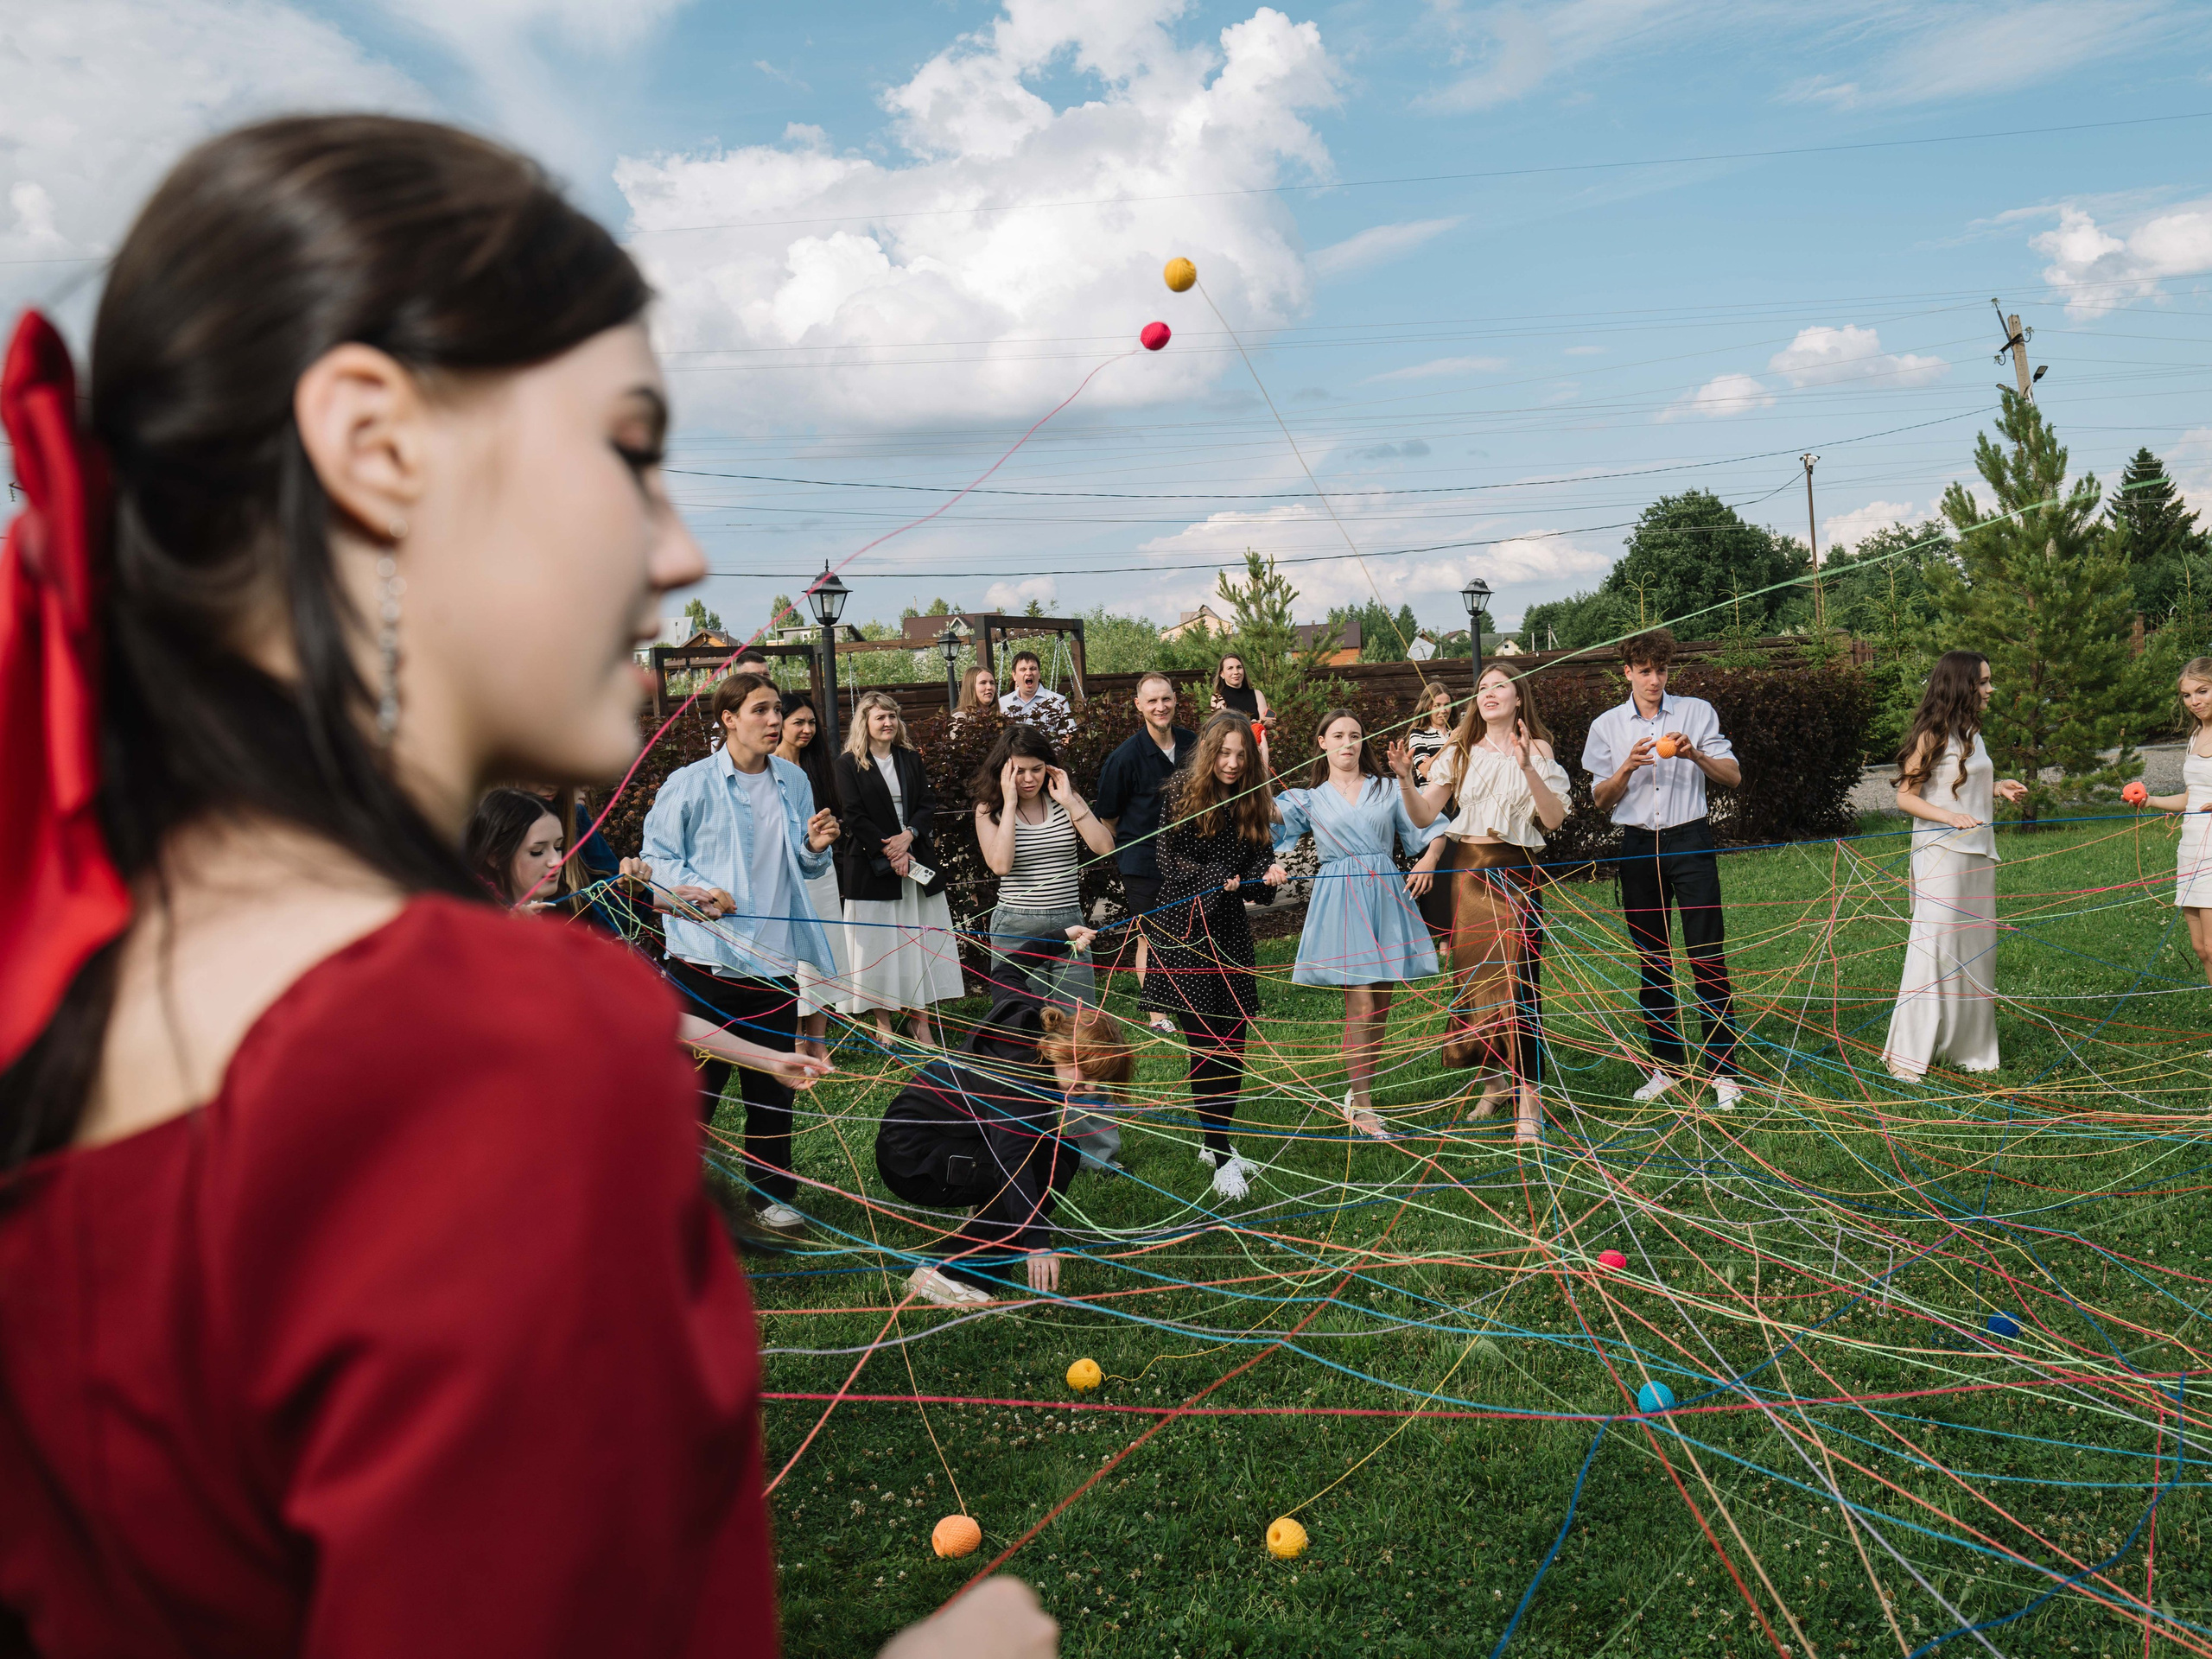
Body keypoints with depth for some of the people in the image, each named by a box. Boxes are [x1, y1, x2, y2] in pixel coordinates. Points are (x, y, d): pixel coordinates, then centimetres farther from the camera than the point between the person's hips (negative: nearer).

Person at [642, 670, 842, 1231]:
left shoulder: (793, 781, 10)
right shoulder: (690, 784, -6)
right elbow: (658, 857, -5)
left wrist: (815, 847, -2)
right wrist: (705, 894, -19)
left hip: (775, 957, 5)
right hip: (707, 957, -5)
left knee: (774, 1080, 12)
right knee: (699, 1079, 2)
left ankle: (772, 1190, 27)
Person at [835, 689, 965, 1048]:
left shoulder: (910, 759, 13)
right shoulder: (849, 763, 0)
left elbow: (928, 805, 8)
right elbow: (854, 816, -7)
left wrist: (908, 835, -11)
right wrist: (889, 852, -14)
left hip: (916, 861, 4)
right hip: (871, 867, -4)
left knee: (922, 939, 2)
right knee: (878, 941, -1)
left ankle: (919, 1019, 7)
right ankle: (883, 1025, 6)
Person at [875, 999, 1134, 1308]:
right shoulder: (1017, 1076, -30)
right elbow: (1013, 1162, -41)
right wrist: (1036, 1242, -50)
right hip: (910, 1158, -10)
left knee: (1062, 1151, -1)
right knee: (1048, 1171, -23)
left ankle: (985, 1219, 17)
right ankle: (946, 1274, -20)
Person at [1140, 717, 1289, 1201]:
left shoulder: (1253, 804, 9)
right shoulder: (1184, 797, -5)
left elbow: (1258, 860, 7)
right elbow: (1171, 861, -7)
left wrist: (1268, 872, -15)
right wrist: (1218, 879, -20)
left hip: (1231, 934, 5)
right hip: (1184, 934, -5)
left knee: (1234, 1043, 7)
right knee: (1207, 1047, -7)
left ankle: (1215, 1143, 24)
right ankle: (1221, 1160, -1)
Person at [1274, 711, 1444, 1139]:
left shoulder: (1387, 789, 15)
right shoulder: (1310, 798, 11)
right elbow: (1274, 814, -7)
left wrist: (1428, 861, -6)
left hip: (1386, 895, 3)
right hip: (1340, 900, -3)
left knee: (1382, 1002, 3)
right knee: (1362, 1003, -9)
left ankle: (1358, 1090, 17)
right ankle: (1361, 1106, -1)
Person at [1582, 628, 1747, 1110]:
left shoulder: (1697, 712, 5)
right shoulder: (1607, 726, 8)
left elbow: (1733, 777, 2)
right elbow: (1601, 799, 5)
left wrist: (1694, 754, -16)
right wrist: (1628, 767, -14)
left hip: (1690, 840, -2)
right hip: (1639, 846, 2)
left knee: (1707, 956, -5)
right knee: (1652, 960, 7)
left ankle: (1723, 1070, -1)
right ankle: (1665, 1065, 17)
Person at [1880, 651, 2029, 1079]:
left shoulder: (1971, 734, 16)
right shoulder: (1933, 735, -8)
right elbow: (1905, 797, -11)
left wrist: (1996, 789, 9)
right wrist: (1950, 817, -23)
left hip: (1977, 854, 8)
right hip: (1941, 855, -8)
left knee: (1975, 950, 10)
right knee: (1935, 947, -9)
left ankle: (1968, 1048, 19)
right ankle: (1905, 1055, -3)